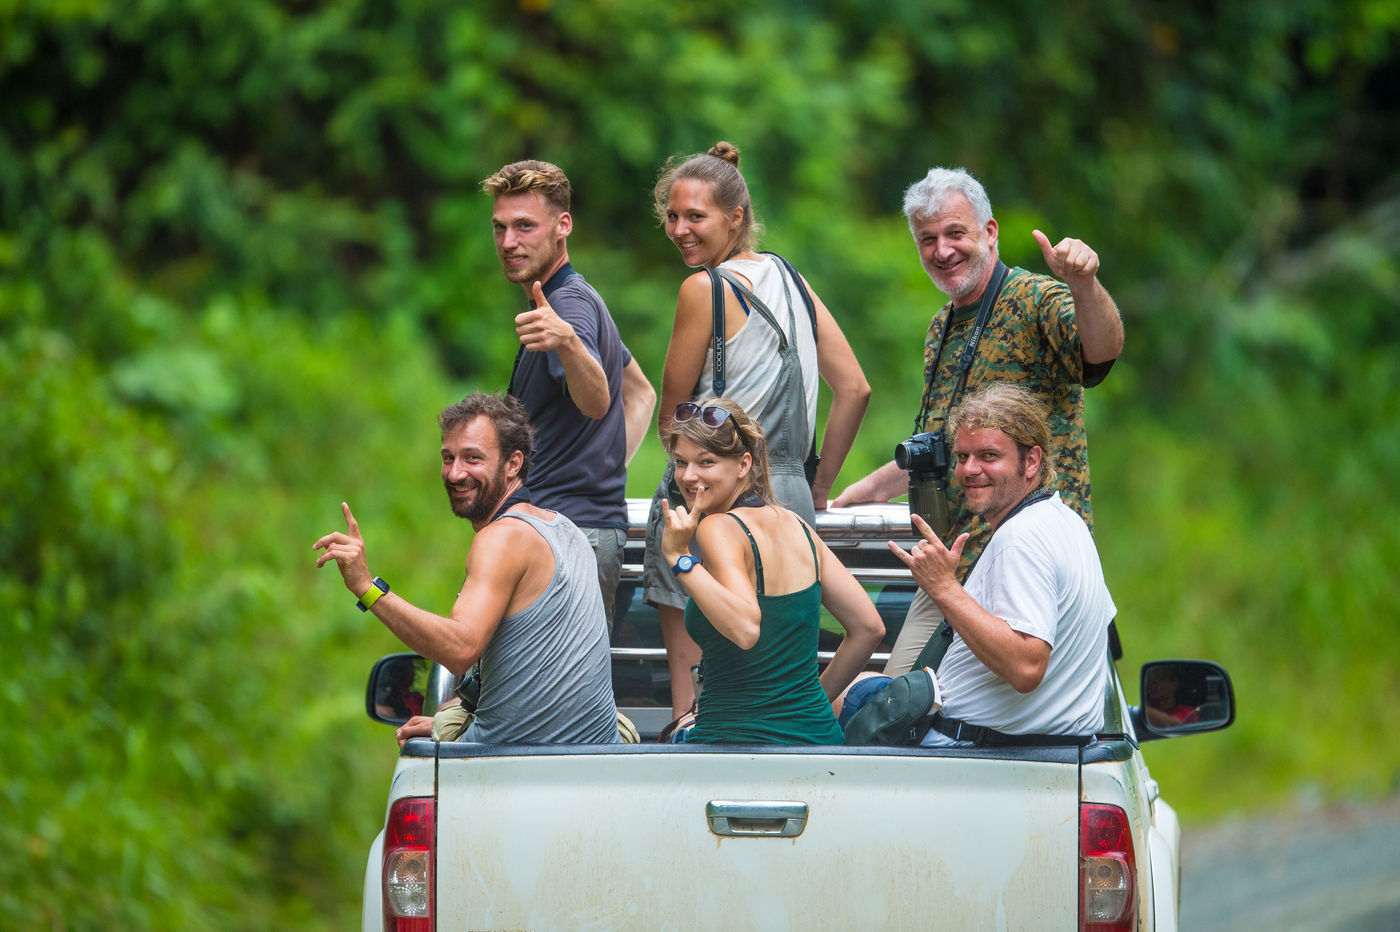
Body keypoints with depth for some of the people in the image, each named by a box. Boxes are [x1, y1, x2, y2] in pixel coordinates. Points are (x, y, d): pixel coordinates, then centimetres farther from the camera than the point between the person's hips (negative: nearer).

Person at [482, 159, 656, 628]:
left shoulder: (570, 304, -14)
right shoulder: (579, 298, 19)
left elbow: (597, 401, -34)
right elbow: (641, 392, 32)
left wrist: (567, 342, -53)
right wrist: (611, 470, 21)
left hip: (571, 536, -11)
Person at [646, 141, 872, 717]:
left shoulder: (704, 288, -8)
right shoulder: (789, 279, 11)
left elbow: (671, 415, -1)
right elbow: (854, 389, 10)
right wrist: (819, 486, 15)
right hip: (788, 494, 7)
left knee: (693, 685, -5)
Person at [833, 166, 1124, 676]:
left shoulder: (1037, 302, -6)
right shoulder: (942, 328, 21)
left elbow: (1102, 348, -28)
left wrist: (1083, 284, -45)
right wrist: (864, 491, 33)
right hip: (949, 565, 8)